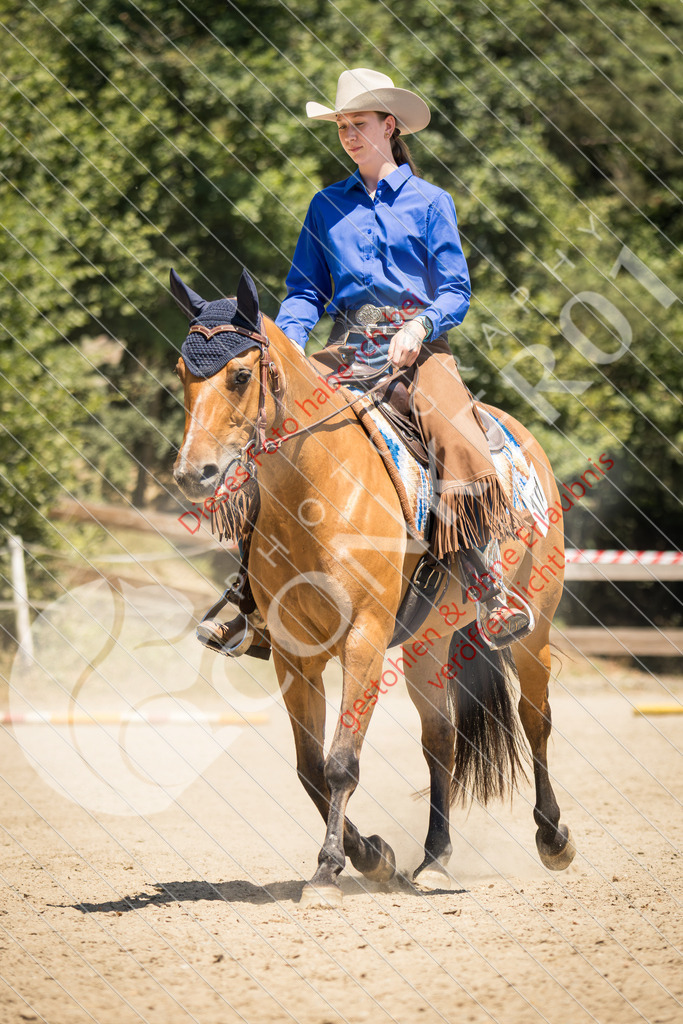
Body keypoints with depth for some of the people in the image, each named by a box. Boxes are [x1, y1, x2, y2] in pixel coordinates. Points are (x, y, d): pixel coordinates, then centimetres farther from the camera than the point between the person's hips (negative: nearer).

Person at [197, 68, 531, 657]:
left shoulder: (429, 202, 8)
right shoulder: (327, 206, 16)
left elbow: (455, 292, 3)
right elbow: (306, 292, 15)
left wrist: (419, 327, -17)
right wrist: (287, 345, -5)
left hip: (417, 344, -3)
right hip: (349, 350, 3)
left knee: (456, 434, -31)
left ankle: (488, 589, -30)